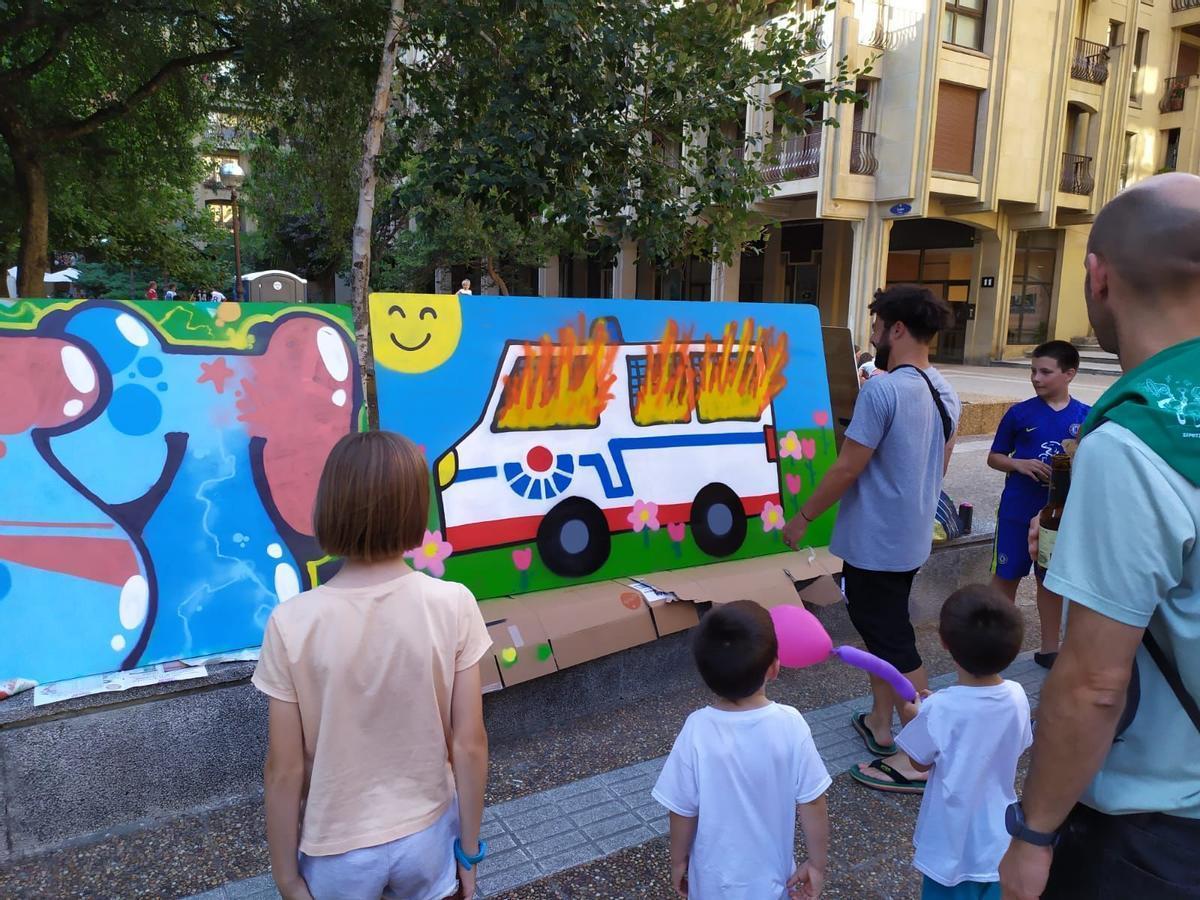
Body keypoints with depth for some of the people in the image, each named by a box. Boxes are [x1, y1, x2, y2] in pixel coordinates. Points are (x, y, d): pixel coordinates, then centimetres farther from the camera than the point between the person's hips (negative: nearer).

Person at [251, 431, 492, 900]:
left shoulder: (293, 623, -20)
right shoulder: (453, 605, -18)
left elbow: (284, 771, -12)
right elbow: (470, 746, -12)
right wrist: (469, 847, 3)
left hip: (338, 848, 0)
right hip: (427, 834, 1)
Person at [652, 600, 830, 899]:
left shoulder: (698, 731, -25)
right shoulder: (790, 726, -23)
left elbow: (683, 810, -14)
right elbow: (811, 804, -13)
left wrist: (678, 860, 4)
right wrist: (817, 863, 2)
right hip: (771, 874, 1)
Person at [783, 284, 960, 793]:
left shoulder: (881, 391, -22)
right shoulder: (946, 394, 6)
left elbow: (847, 468, -20)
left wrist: (803, 516, -9)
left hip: (874, 543, -9)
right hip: (912, 538, 9)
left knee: (894, 643, 1)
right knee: (884, 629, 21)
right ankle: (880, 725, 33)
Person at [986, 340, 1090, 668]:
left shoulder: (1086, 417, 0)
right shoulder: (1019, 413, -5)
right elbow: (994, 457, 2)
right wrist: (1019, 464, -17)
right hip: (1017, 512, -1)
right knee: (1006, 577, 8)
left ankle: (1049, 648, 28)